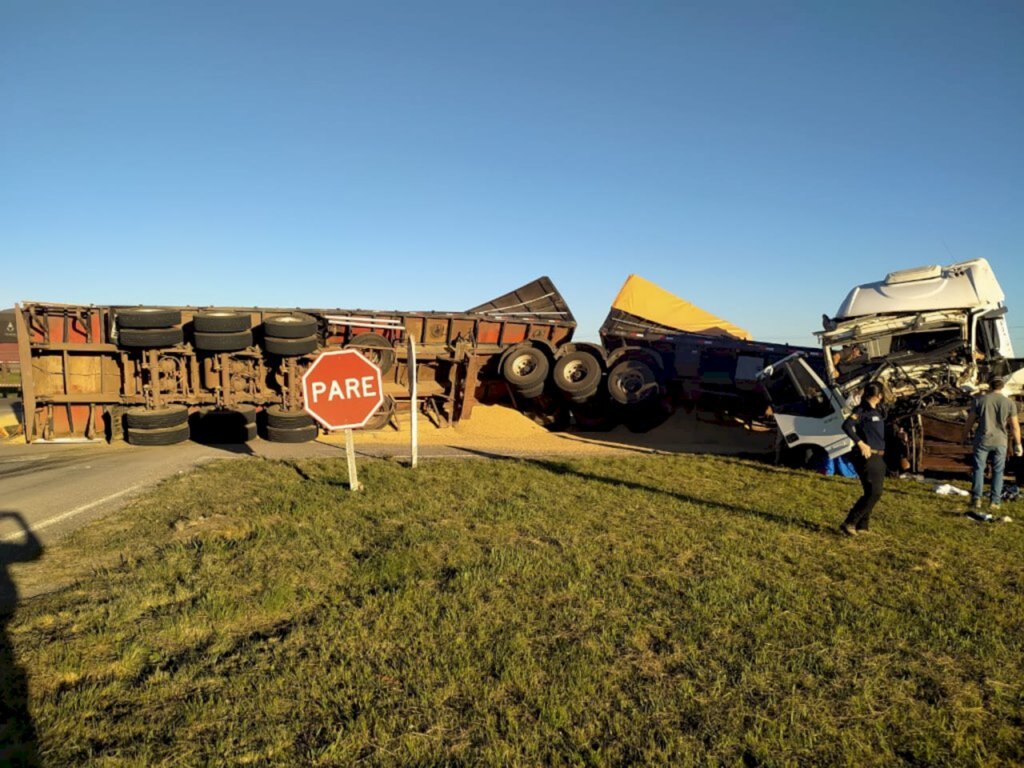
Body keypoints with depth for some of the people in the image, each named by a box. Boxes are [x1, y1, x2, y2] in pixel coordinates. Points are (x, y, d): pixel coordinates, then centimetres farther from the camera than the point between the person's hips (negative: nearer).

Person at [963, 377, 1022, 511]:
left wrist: (965, 436, 12)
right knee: (998, 471, 10)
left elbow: (970, 421, 0)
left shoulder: (980, 399, -3)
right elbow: (1015, 426, 1)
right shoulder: (1009, 403, -1)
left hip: (982, 440, -1)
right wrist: (1018, 444, 10)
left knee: (979, 469, 5)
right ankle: (995, 501, 9)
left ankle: (976, 499, -3)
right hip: (1000, 441, 1)